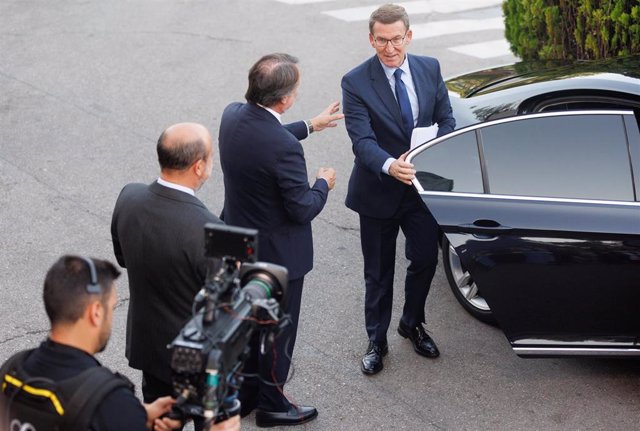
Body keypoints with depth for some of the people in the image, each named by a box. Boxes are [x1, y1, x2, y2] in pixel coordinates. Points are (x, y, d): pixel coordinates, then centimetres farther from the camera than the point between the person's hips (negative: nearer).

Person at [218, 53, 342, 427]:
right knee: (278, 330, 14)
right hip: (277, 254, -8)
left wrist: (310, 126, 21)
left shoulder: (233, 115, -9)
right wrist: (324, 184, -4)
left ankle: (243, 395, 41)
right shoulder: (284, 148, -33)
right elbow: (302, 210, -23)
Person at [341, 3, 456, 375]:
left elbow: (446, 120, 3)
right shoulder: (356, 83, -16)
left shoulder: (430, 69, -3)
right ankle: (377, 341, 29)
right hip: (379, 191, -3)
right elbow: (363, 141, -24)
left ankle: (413, 324, 39)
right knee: (379, 273, 11)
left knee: (426, 260, 13)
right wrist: (389, 166, -43)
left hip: (423, 185, 3)